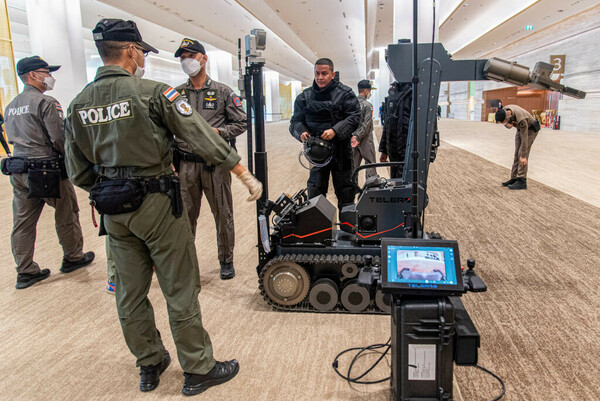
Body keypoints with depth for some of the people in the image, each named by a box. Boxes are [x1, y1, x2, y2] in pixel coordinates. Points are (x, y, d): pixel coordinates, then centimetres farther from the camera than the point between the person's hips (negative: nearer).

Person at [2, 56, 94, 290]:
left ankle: (25, 272, 17)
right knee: (66, 215, 10)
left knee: (23, 222, 10)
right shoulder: (45, 102, -12)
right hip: (47, 170, -8)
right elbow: (60, 139, -16)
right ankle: (73, 258, 25)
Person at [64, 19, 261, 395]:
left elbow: (78, 172, 8)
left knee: (130, 292, 15)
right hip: (157, 206, -6)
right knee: (180, 290, 5)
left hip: (113, 211, 6)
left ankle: (149, 365, 32)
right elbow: (203, 137, -14)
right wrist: (246, 175, -9)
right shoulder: (153, 92, -12)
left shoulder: (78, 105, 6)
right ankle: (199, 369, 18)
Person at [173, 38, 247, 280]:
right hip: (185, 165, 2)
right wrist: (170, 159, 1)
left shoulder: (223, 92, 4)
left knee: (223, 215, 6)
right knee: (185, 216, 9)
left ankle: (226, 260, 22)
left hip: (215, 163, -2)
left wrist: (218, 131, -12)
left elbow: (241, 123, 4)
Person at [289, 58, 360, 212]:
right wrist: (301, 132, -11)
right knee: (315, 190, 7)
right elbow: (296, 120, 11)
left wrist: (335, 131, -23)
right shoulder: (305, 96, 8)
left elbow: (354, 118, -9)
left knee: (344, 188, 6)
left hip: (340, 149, -2)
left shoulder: (345, 94, -2)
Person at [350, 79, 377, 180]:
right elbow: (366, 124, -17)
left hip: (353, 137, 6)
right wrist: (358, 137, -13)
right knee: (370, 163, 2)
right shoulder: (367, 105, -12)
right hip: (365, 138, -6)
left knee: (354, 163, 10)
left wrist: (354, 136, 5)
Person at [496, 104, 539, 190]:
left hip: (530, 129, -7)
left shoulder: (521, 119, -40)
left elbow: (524, 139, -34)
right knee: (517, 154, 4)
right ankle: (514, 179, 7)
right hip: (521, 128, 8)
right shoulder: (504, 111, -20)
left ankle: (521, 181, -15)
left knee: (521, 155, -15)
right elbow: (506, 123, 0)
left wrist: (523, 156, -29)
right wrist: (507, 125, -28)